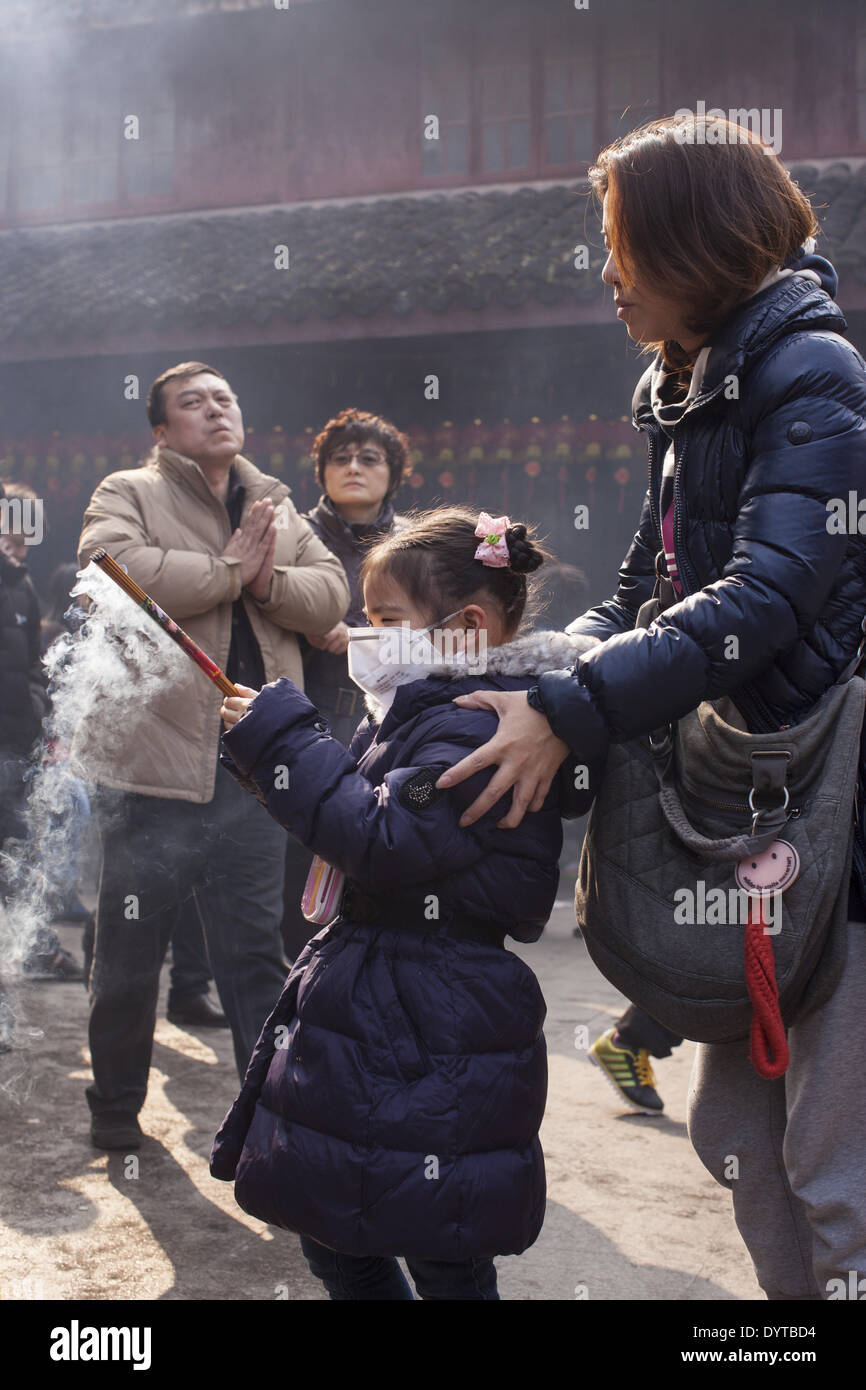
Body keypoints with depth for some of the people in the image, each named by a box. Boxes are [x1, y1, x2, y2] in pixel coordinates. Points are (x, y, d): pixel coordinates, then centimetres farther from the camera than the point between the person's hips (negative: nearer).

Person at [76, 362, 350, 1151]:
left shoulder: (276, 506, 17)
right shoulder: (126, 495, 2)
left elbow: (329, 592, 7)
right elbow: (116, 568, -19)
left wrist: (267, 581, -13)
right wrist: (229, 568, -14)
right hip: (150, 763, -3)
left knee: (256, 950, 11)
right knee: (129, 952, 10)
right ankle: (115, 1108, 28)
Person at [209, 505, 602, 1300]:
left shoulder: (478, 727, -20)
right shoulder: (433, 712, 14)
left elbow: (386, 840, -27)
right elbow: (364, 811, 19)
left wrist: (282, 740, -20)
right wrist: (270, 745, 6)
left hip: (433, 1045, -11)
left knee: (444, 1263, 4)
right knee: (333, 1237, 21)